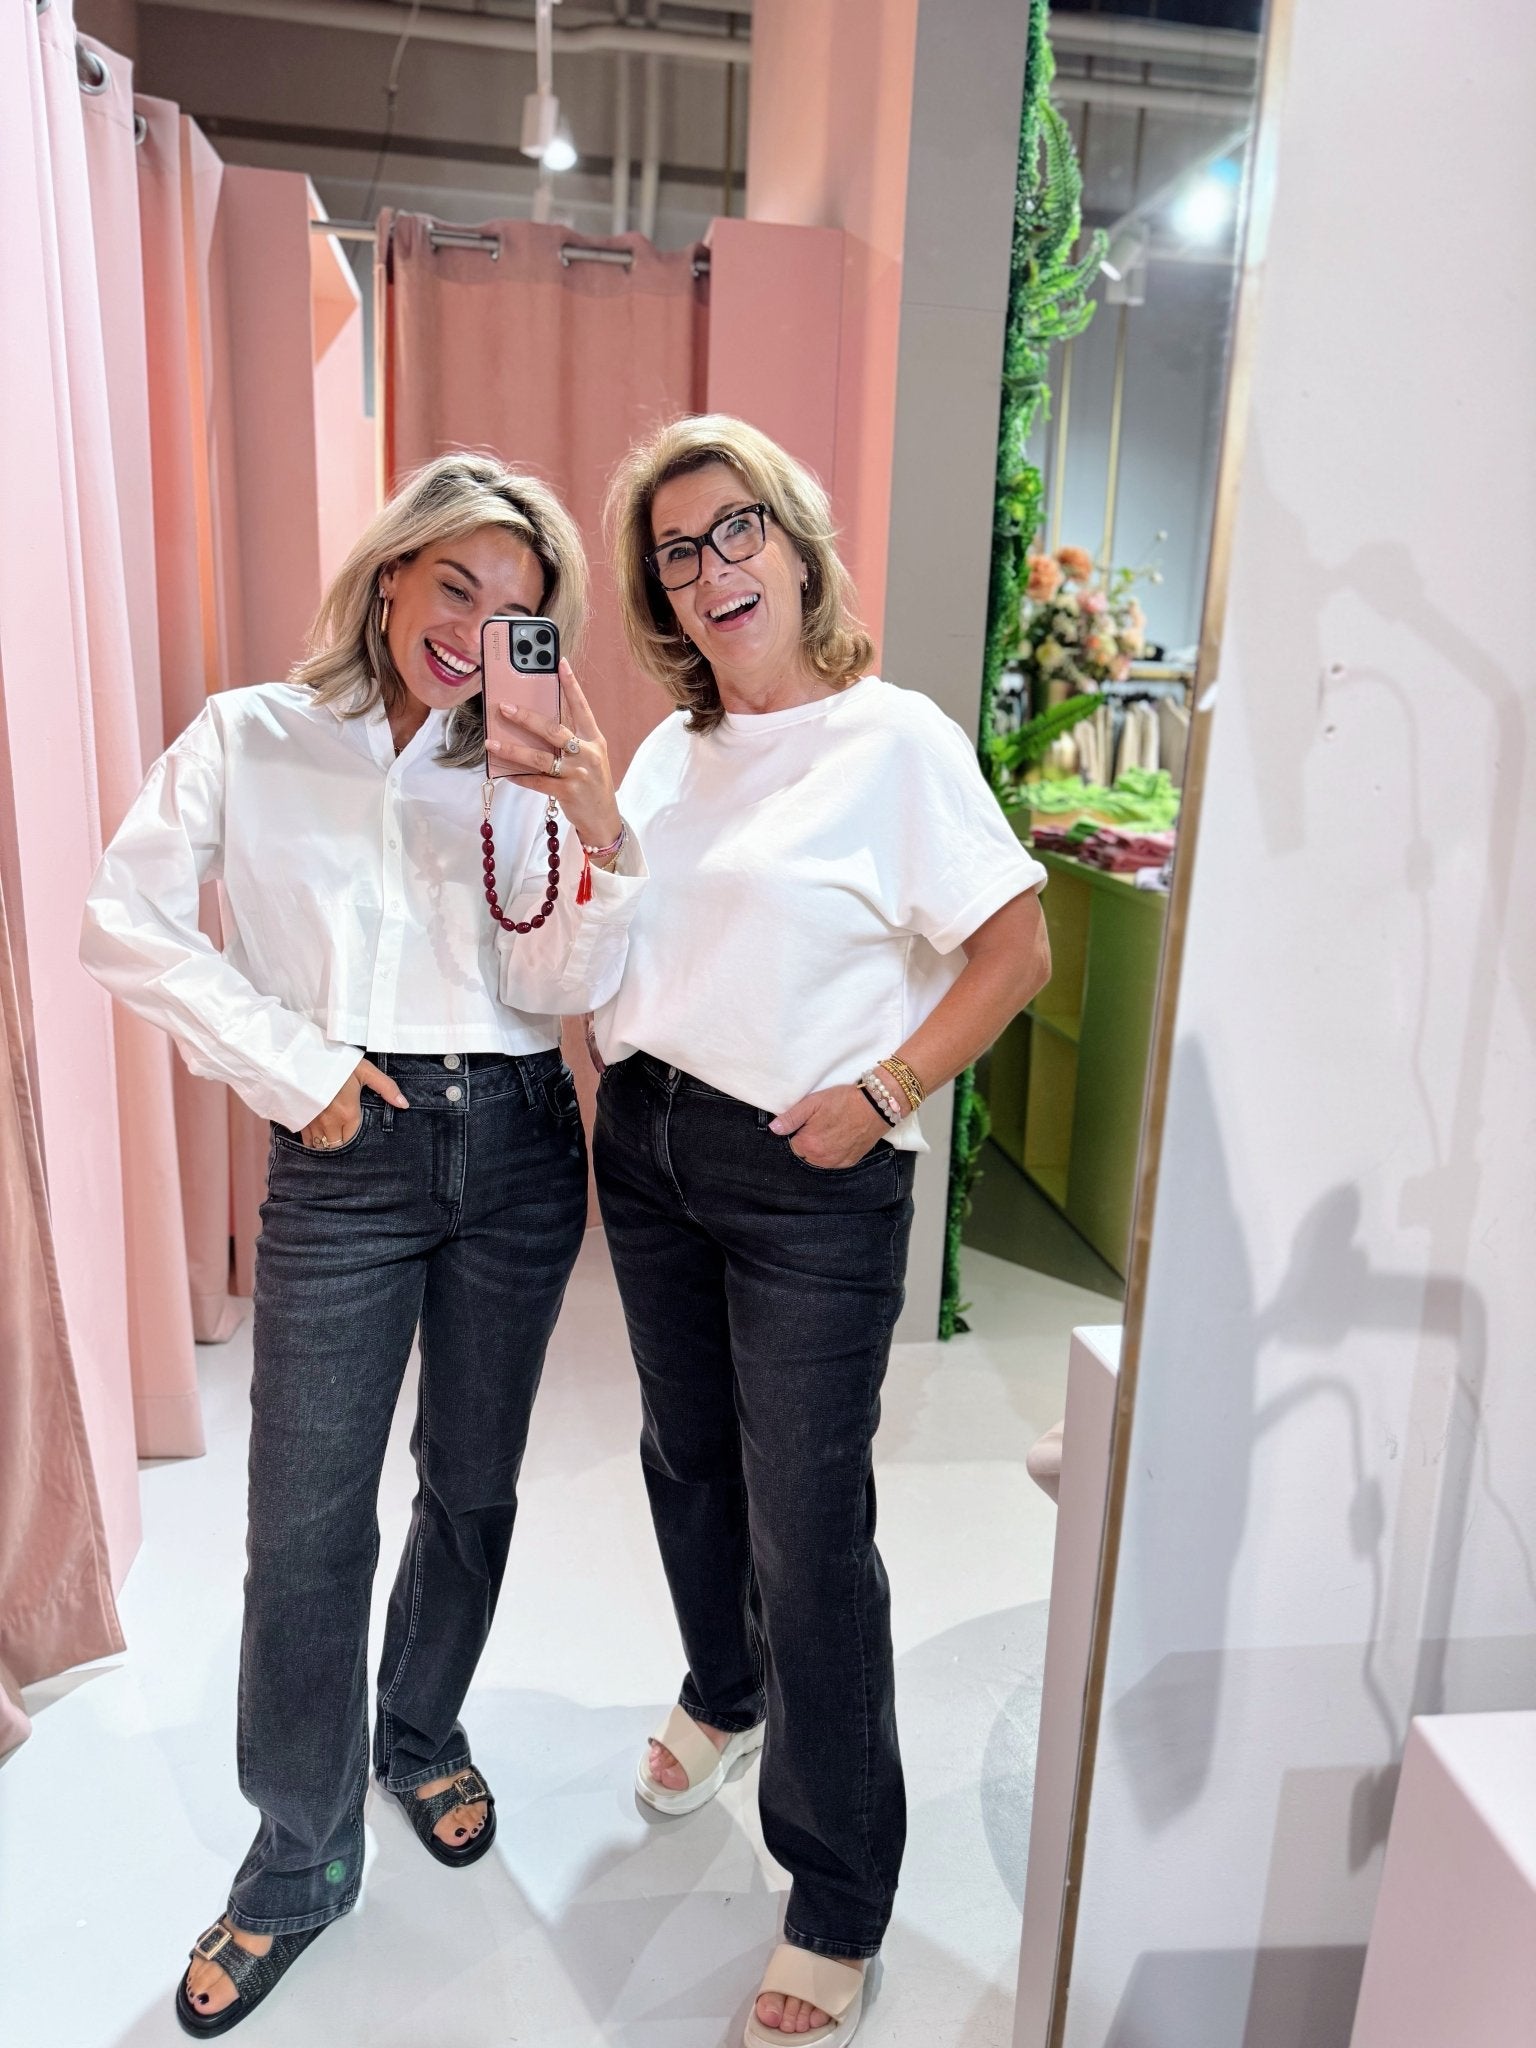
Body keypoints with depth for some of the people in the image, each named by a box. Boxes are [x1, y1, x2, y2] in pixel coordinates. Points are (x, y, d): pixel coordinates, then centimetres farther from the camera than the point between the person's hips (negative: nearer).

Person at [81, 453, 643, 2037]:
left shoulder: (517, 769, 6)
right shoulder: (251, 738, 3)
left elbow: (564, 991, -2)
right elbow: (127, 924, -3)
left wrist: (600, 834, -18)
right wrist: (293, 1067, -8)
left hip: (516, 1146, 3)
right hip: (343, 1156, -2)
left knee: (474, 1483, 15)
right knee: (306, 1523, 2)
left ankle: (421, 1735, 42)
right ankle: (299, 1857, 26)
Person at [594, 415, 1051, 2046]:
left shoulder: (893, 738, -10)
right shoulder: (669, 751, 10)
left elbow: (1015, 949, -11)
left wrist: (879, 1095, -15)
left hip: (808, 1179, -6)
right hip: (646, 1147, 7)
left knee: (808, 1526, 1)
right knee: (687, 1456, 22)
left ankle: (838, 1905, 22)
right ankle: (721, 1695, 51)